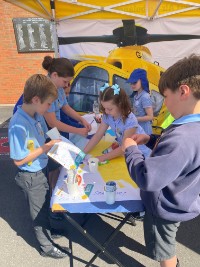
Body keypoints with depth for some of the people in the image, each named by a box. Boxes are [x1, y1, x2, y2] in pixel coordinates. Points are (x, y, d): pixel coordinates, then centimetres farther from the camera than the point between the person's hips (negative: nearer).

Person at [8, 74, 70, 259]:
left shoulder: (37, 115, -8)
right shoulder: (18, 125, -31)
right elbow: (19, 160, -25)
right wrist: (46, 147, -24)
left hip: (42, 169, 7)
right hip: (31, 176, -7)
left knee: (45, 204, 28)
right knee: (39, 211, 15)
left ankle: (47, 230, 54)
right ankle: (47, 246, 38)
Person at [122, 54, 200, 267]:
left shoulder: (183, 137, -41)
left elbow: (147, 178, -39)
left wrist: (130, 149, -24)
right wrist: (151, 140, -4)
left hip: (165, 208, -9)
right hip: (173, 204, 9)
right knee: (167, 243, 37)